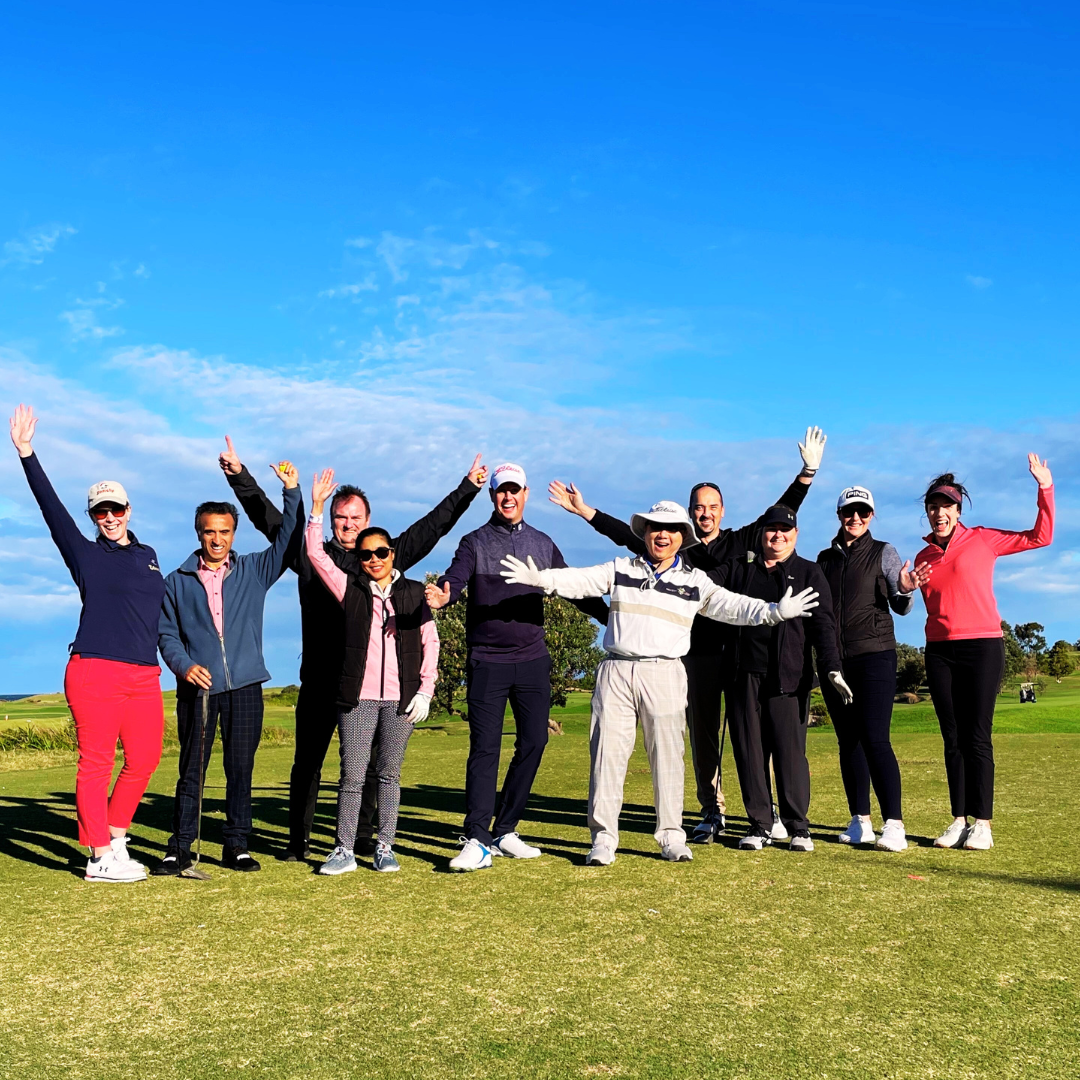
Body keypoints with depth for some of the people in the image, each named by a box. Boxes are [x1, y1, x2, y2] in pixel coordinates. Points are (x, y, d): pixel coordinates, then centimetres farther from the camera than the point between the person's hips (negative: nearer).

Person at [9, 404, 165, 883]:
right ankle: (100, 858, 3)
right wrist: (27, 454, -12)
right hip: (95, 672, -5)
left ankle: (115, 838, 23)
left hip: (144, 676, 5)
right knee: (96, 763, -3)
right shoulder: (84, 554, 5)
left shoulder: (148, 556, 18)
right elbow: (51, 508, -4)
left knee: (144, 761, 6)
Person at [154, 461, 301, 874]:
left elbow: (288, 540, 5)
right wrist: (184, 666, -11)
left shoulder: (253, 570, 11)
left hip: (244, 687, 1)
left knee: (241, 769, 4)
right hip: (197, 687, -1)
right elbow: (166, 634, 7)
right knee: (191, 770, 1)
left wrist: (291, 491, -5)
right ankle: (180, 848, 9)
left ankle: (236, 846, 13)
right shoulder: (177, 582, 9)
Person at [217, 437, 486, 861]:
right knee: (308, 761, 4)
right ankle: (298, 839, 15)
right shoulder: (311, 555, 8)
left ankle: (361, 837, 21)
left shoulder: (387, 555, 10)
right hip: (320, 679, -1)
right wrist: (238, 475, 2)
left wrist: (467, 488, 13)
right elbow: (268, 518, 7)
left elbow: (433, 525, 14)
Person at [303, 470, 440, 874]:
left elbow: (430, 641, 8)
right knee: (352, 775, -1)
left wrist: (425, 689, 1)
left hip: (401, 698, 0)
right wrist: (317, 508, -5)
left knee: (389, 774, 6)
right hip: (358, 696, 0)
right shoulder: (350, 589, 8)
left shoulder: (413, 592, 8)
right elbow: (316, 554, 2)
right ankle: (344, 850, 7)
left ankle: (384, 848, 14)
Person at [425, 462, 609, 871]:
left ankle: (505, 832, 15)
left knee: (533, 743, 4)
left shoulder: (543, 544, 11)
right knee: (485, 749, -7)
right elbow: (454, 580, -16)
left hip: (533, 660, 4)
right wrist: (442, 597, -39)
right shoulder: (475, 543, 0)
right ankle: (476, 842, -6)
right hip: (487, 662, -4)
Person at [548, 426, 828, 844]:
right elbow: (628, 534, 8)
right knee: (702, 735, 7)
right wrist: (585, 511, 3)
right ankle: (712, 813, 17)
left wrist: (807, 472, -4)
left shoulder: (743, 542, 9)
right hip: (697, 653, 2)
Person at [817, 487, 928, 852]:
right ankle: (860, 821, 13)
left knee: (875, 739, -13)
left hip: (874, 655, -4)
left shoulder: (883, 553, 3)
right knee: (847, 741, 6)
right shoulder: (825, 558, 13)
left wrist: (905, 591, -22)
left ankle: (893, 824, -12)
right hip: (834, 660, 4)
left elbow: (900, 607, -2)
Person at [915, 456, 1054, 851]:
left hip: (982, 646, -4)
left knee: (977, 738, -6)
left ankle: (982, 825, -2)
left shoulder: (982, 540, 2)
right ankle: (959, 820, 8)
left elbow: (1040, 537, 2)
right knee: (952, 740, 5)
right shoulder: (923, 558, 14)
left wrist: (1045, 489, -7)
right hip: (939, 651, 4)